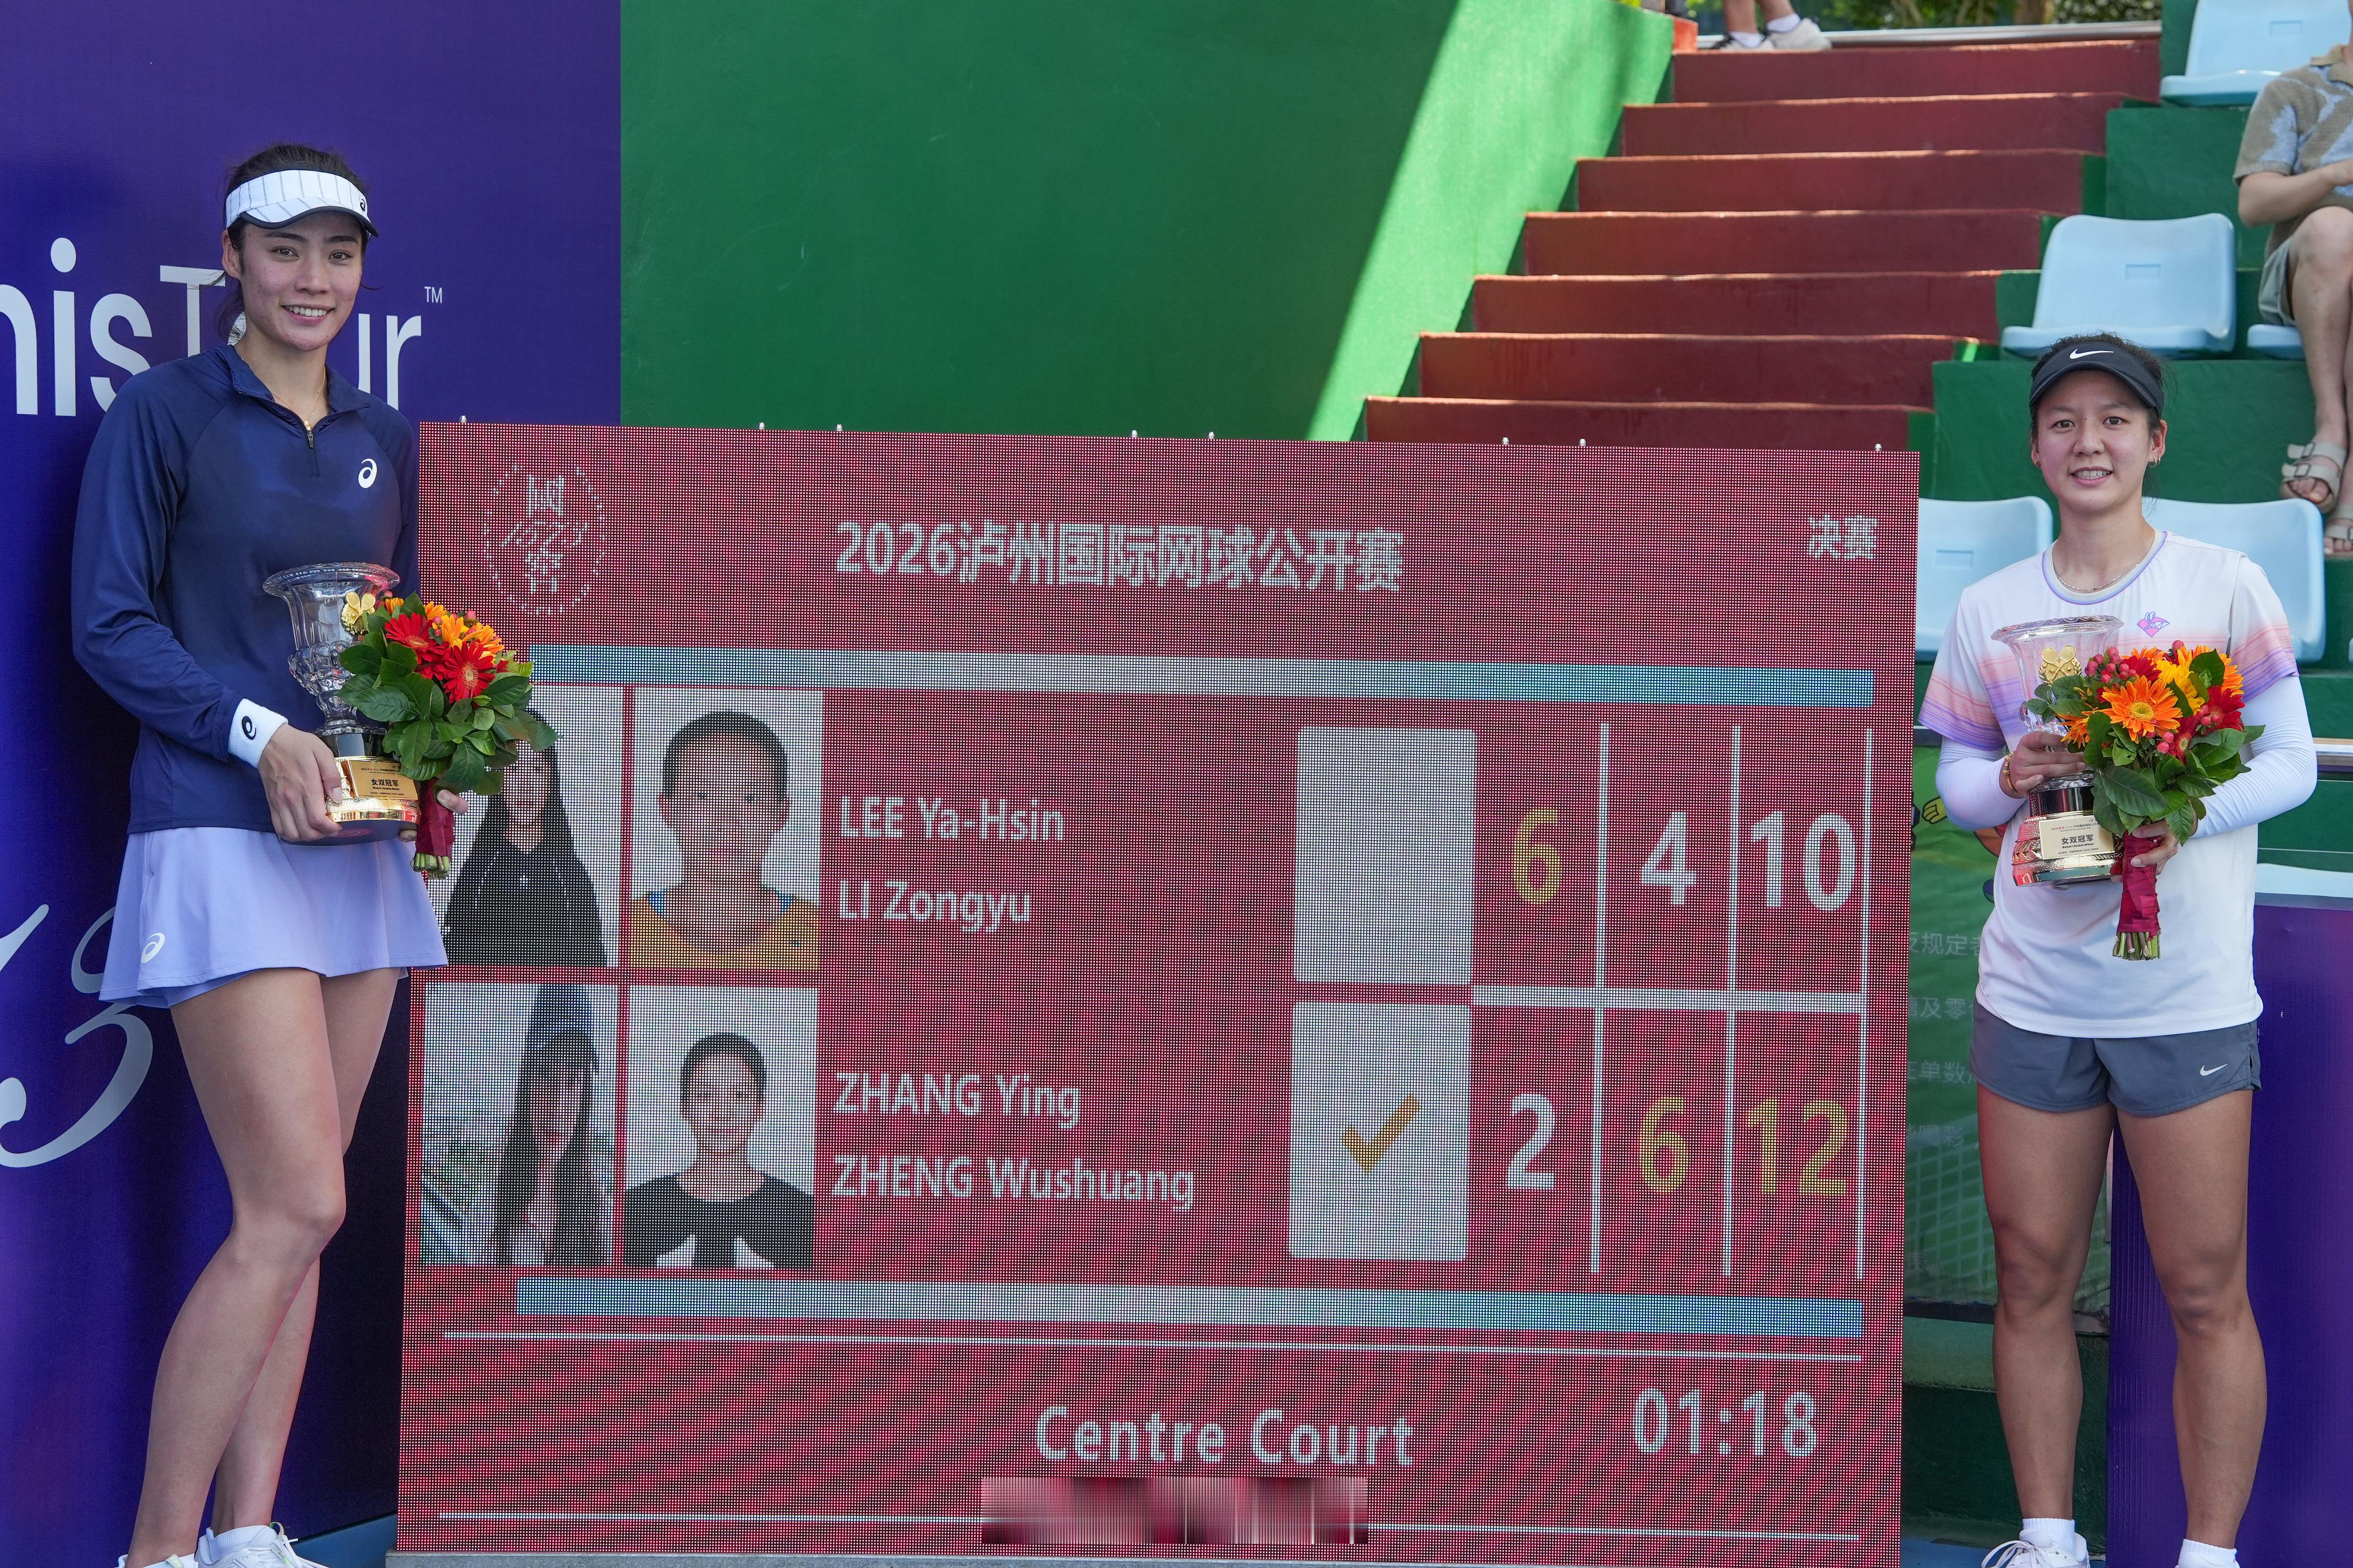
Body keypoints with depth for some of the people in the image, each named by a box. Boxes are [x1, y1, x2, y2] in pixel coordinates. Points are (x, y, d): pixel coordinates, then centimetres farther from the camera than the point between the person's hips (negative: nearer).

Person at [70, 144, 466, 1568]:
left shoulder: (385, 443, 16)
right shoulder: (168, 412, -1)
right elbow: (109, 623, -5)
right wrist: (258, 729, -16)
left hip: (359, 846, 6)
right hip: (222, 839, -6)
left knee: (295, 1211, 5)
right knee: (297, 1203, -14)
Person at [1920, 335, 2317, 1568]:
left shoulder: (2225, 587, 1)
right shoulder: (1987, 609, 9)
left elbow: (2289, 761, 0)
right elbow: (1954, 774, 13)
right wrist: (2009, 780, -10)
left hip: (2188, 995, -3)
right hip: (2031, 991, 3)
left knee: (2204, 1289, -2)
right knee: (2031, 1277, 6)